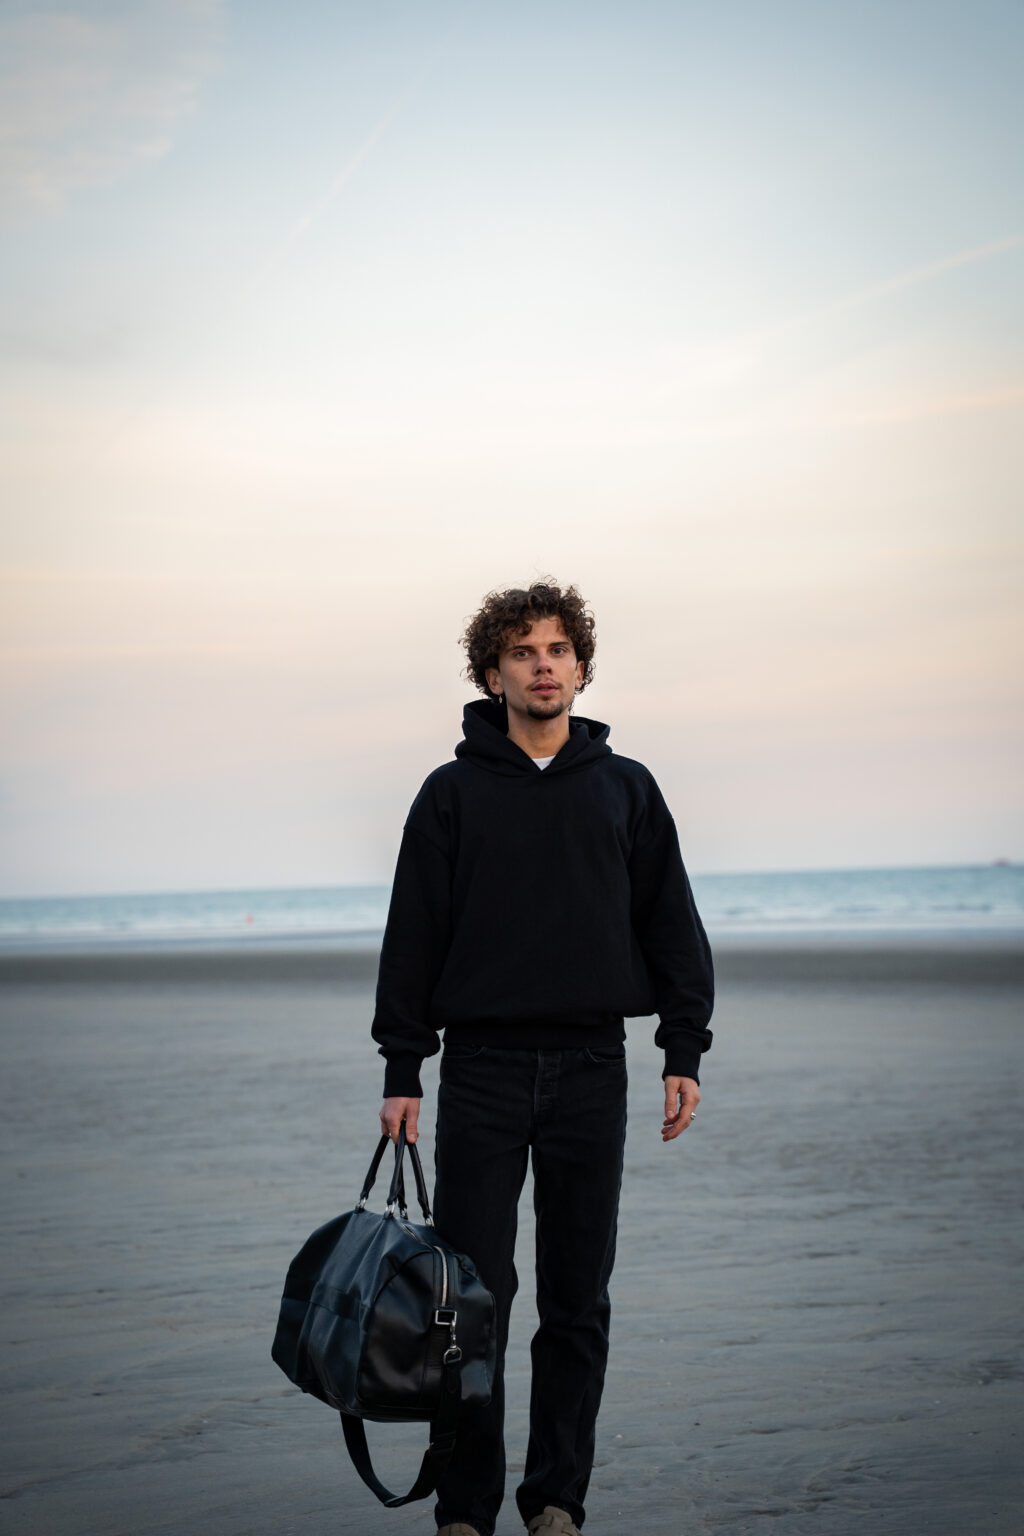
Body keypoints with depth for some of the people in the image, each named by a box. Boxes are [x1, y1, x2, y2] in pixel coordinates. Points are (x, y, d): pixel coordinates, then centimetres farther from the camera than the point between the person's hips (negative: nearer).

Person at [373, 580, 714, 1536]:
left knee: (578, 1302, 6)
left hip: (591, 1069, 1)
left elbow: (672, 926, 9)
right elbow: (413, 935, 3)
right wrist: (402, 1071, -2)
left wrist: (685, 1052, 2)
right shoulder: (453, 793, 4)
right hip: (483, 1070, -1)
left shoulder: (626, 790, 9)